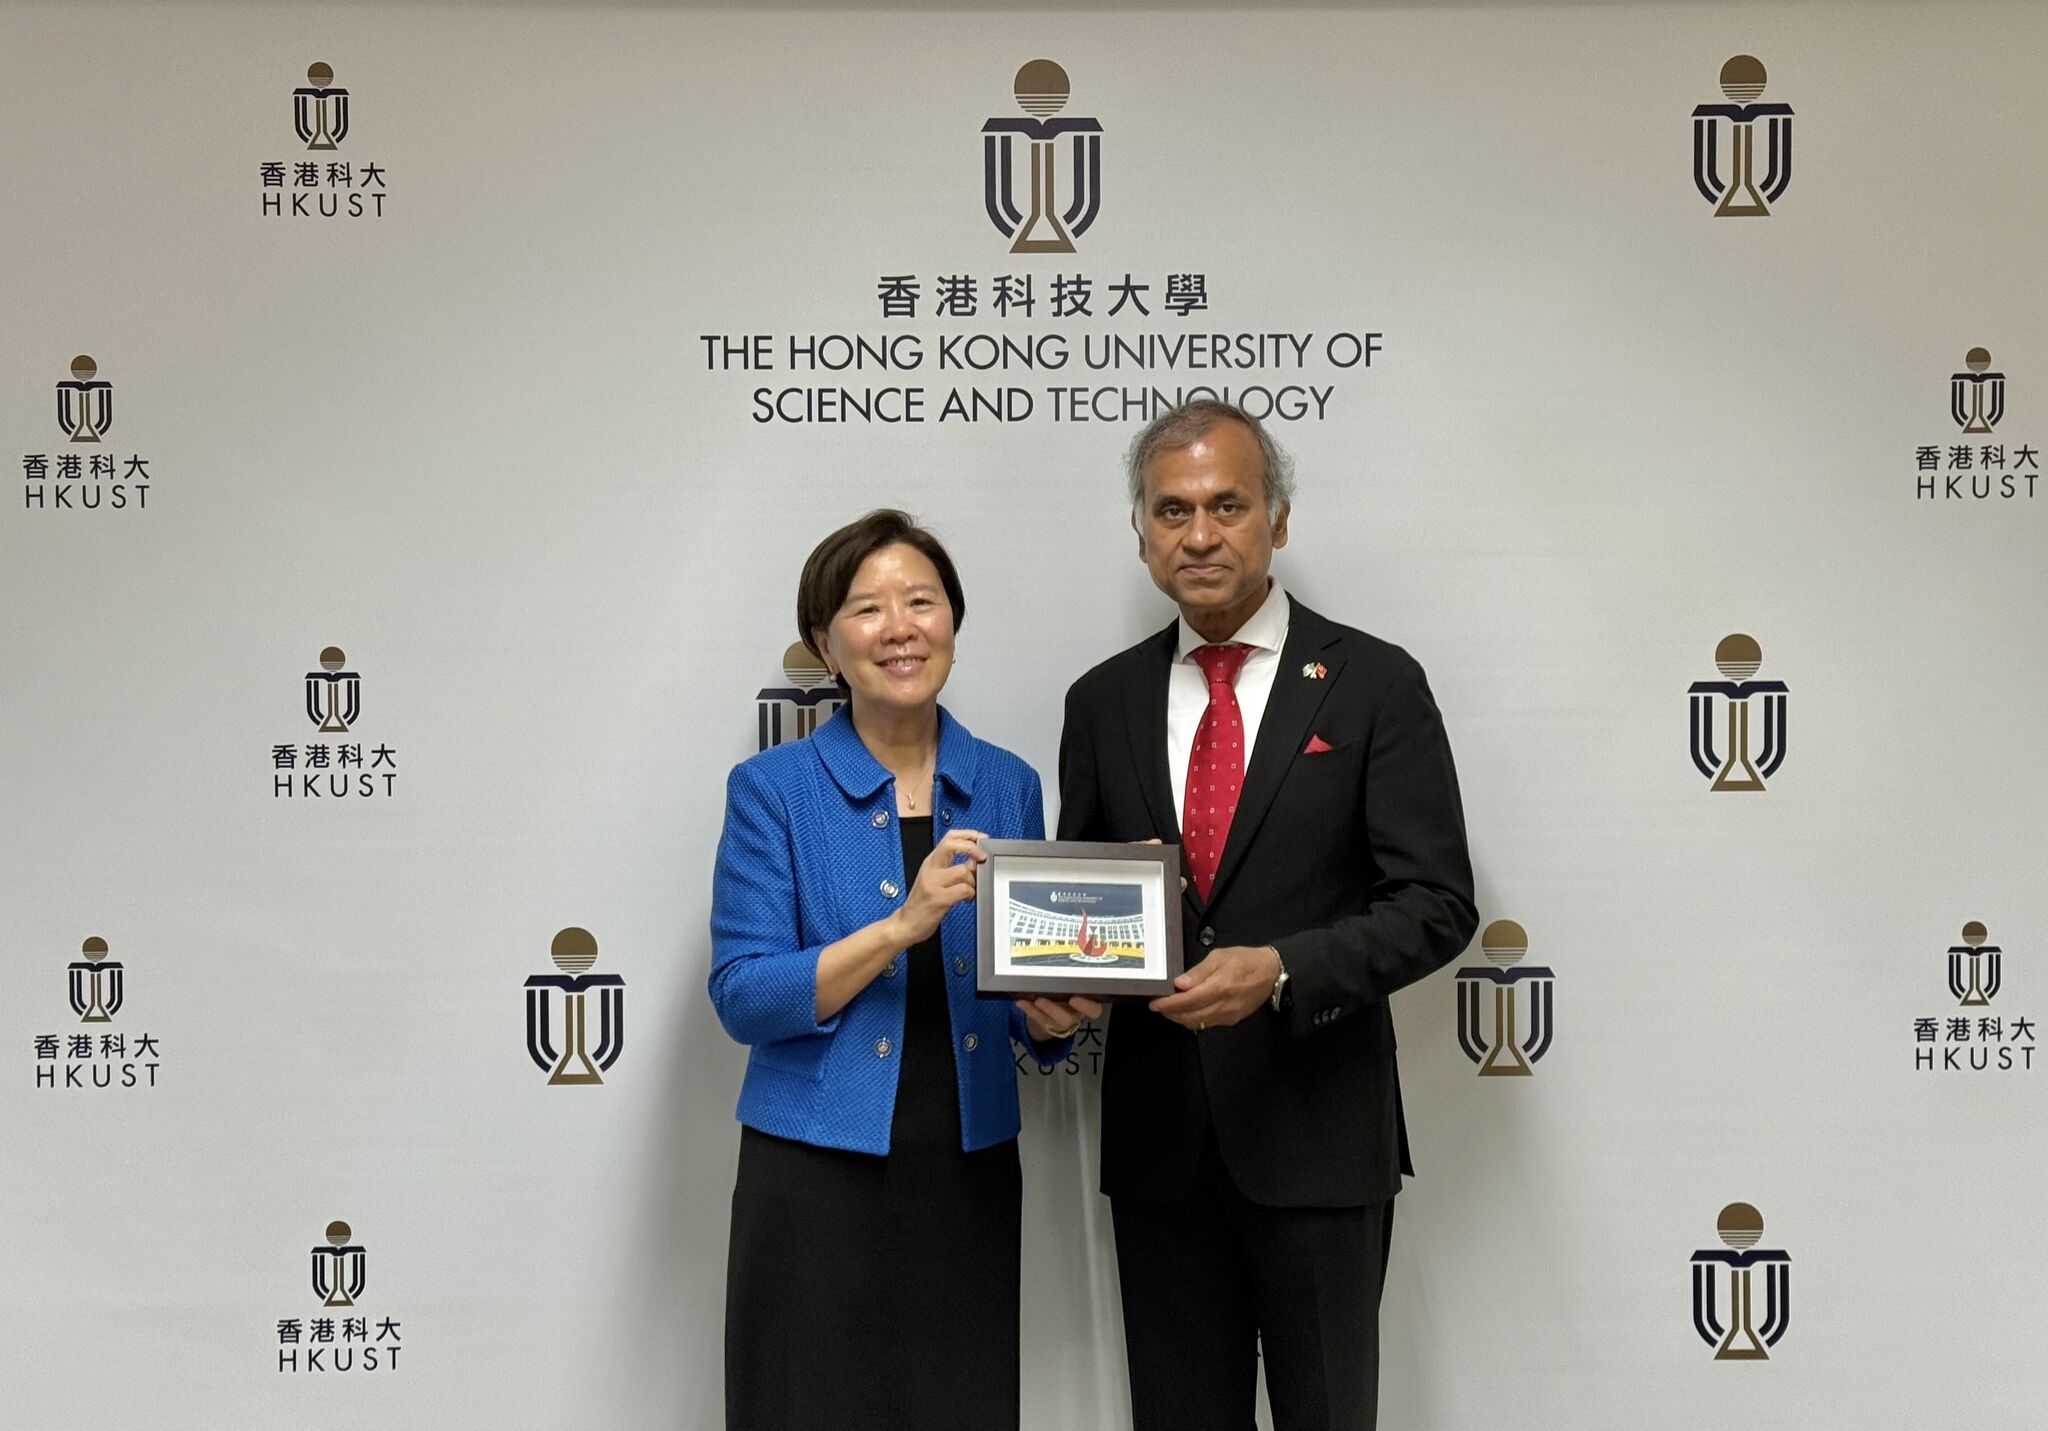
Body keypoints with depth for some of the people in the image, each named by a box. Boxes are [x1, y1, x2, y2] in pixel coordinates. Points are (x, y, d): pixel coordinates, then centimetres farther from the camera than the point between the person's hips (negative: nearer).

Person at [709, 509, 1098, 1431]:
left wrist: (1053, 1016, -11)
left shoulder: (1008, 785, 5)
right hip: (819, 1179, -3)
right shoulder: (773, 789, -4)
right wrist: (901, 925, -23)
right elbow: (742, 998, -12)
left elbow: (1025, 996, 12)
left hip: (970, 1178, 3)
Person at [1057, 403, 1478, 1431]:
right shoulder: (1103, 702, 9)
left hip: (1317, 1128, -3)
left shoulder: (1374, 684, -3)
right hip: (1158, 1138, 4)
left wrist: (1281, 970, -22)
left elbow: (1435, 903, -8)